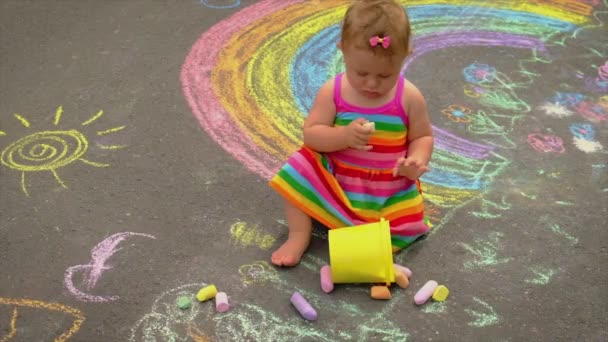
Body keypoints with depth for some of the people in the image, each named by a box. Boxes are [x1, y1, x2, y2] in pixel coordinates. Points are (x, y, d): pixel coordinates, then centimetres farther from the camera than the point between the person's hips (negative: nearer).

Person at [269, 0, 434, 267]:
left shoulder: (409, 98, -10)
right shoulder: (332, 92, -10)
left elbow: (423, 136, 2)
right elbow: (311, 135, -12)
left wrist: (417, 160, -21)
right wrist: (344, 136, -31)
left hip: (389, 189, 0)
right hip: (335, 179, 1)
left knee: (408, 226, -20)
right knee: (302, 169, -20)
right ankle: (299, 236, -10)